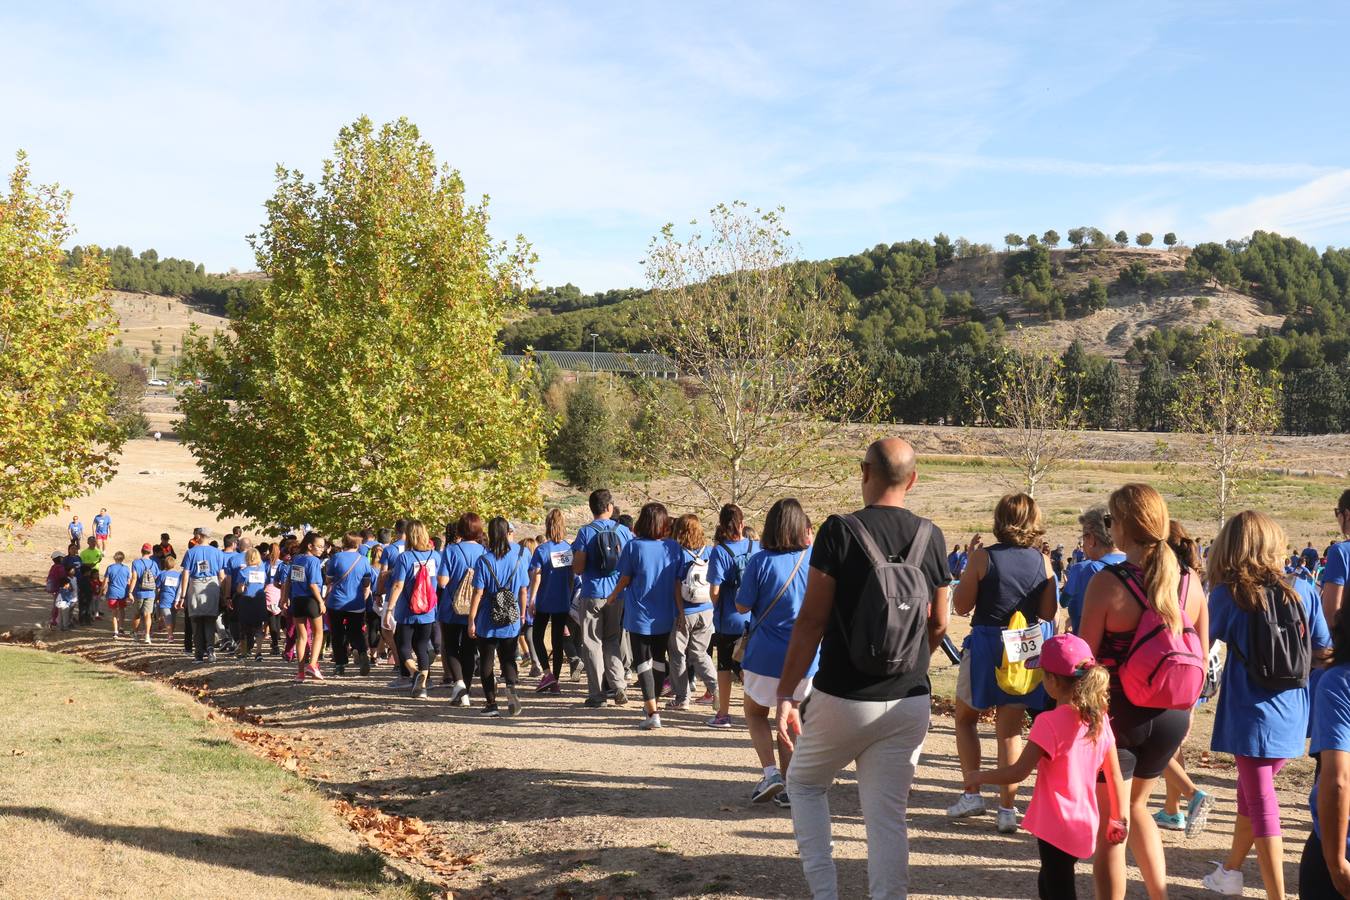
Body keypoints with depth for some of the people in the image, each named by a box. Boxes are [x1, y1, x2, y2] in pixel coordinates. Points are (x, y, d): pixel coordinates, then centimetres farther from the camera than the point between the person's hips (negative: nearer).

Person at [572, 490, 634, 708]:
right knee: (613, 641, 16)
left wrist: (574, 558, 10)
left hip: (592, 594, -3)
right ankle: (618, 687, 5)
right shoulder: (623, 531, 0)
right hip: (617, 594, 3)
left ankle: (596, 694, 5)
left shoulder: (585, 532, -9)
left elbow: (577, 569, -11)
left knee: (592, 643, 5)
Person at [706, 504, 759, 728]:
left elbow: (714, 590, -14)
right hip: (753, 618, 3)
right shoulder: (756, 548, -2)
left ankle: (723, 714, 17)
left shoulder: (719, 552, -14)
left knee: (725, 665, 10)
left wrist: (717, 608, 6)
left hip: (728, 619, -3)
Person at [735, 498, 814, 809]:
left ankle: (770, 772, -1)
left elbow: (742, 606, -8)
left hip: (765, 655, -3)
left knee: (756, 713, 18)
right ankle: (788, 787, 16)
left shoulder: (761, 561, -12)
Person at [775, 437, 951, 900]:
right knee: (888, 815, 9)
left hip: (843, 698, -3)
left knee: (804, 783, 19)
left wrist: (786, 693, -7)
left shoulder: (839, 531, -11)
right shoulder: (931, 537, 2)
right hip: (910, 702, 3)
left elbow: (811, 621, -12)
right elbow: (938, 625, 11)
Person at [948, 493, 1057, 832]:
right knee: (1010, 729, 9)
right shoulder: (1042, 561, -3)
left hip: (986, 645, -3)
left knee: (965, 717, 18)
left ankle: (972, 793, 12)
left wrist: (965, 574, 6)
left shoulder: (983, 557, -12)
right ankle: (1007, 808, 9)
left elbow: (962, 606, -8)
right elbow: (1048, 613, 1)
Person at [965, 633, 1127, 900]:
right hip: (1085, 825, 8)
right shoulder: (1099, 719, 0)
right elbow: (1115, 775, 6)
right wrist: (1118, 818, 17)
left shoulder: (1050, 722, -20)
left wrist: (978, 777, -6)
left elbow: (1018, 773, -20)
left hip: (1056, 826, -8)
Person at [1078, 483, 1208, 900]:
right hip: (1171, 715, 6)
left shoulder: (1107, 582, -17)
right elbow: (1201, 656, 8)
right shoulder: (1190, 581, -1)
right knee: (1135, 804, 27)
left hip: (1118, 713, -5)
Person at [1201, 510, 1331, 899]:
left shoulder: (1227, 595, -11)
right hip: (1291, 717, 4)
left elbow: (1206, 639, 4)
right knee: (1252, 792, 22)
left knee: (1262, 804, 1)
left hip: (1251, 715, -4)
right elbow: (1322, 648, 7)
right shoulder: (1303, 592, -3)